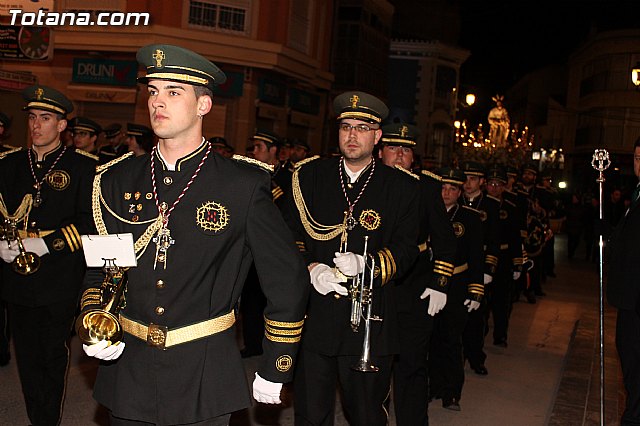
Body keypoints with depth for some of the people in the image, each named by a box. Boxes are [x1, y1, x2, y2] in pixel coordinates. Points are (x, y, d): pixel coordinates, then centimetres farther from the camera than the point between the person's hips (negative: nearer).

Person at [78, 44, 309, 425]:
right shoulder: (118, 179, 2)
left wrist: (274, 372, 0)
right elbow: (99, 266, 13)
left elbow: (288, 279, -4)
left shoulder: (244, 185, -9)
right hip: (127, 371, 4)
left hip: (204, 379, -3)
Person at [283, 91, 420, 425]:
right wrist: (310, 269, -12)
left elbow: (406, 249, 0)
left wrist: (366, 265, -18)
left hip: (368, 320, -1)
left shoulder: (403, 187, 3)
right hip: (312, 316, 1)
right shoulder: (309, 175, 6)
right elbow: (288, 234, 6)